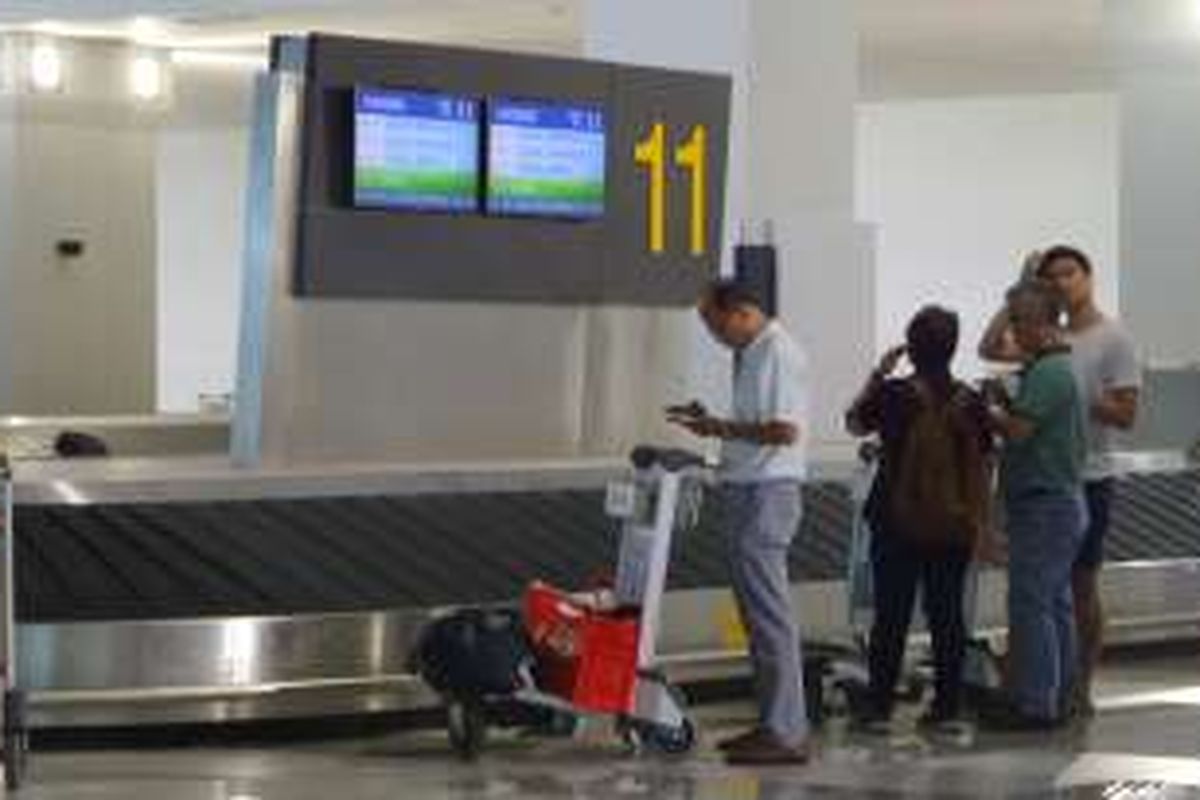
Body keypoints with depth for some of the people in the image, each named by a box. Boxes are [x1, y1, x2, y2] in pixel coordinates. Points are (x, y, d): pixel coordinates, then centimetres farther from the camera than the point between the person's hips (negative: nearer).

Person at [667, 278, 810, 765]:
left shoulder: (779, 354, -13)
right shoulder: (749, 355, 17)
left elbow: (783, 431, -21)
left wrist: (720, 428, -15)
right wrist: (711, 424, 10)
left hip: (768, 491, -10)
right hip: (743, 488, 10)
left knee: (769, 612, -9)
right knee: (756, 612, 12)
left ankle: (786, 733, -7)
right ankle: (774, 724, 18)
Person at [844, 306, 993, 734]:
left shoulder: (894, 394, -11)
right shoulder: (970, 401, -2)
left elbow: (855, 423, 9)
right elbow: (984, 465, 2)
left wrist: (879, 373, 12)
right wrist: (979, 521, 11)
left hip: (898, 523, -3)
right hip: (954, 526, 3)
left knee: (891, 614, 3)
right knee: (947, 614, 9)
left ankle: (879, 707, 5)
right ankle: (947, 706, 12)